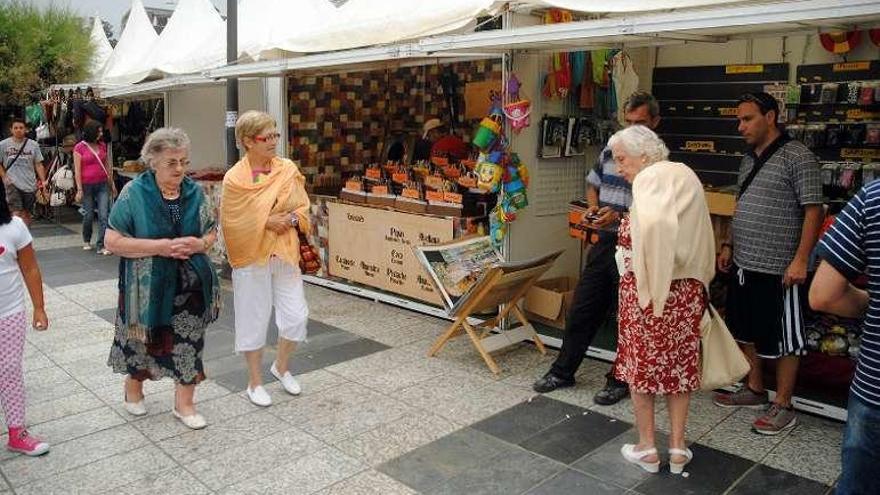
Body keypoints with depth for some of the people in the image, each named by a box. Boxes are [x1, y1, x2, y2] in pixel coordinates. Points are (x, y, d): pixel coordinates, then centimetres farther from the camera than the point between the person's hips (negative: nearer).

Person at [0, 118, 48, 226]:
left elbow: (38, 165, 6)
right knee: (16, 213, -13)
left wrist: (43, 181, -2)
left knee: (27, 213, 10)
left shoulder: (33, 145, 5)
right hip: (13, 184, -2)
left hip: (30, 185, 2)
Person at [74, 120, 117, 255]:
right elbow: (77, 170, -7)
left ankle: (101, 245, -4)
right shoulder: (79, 147, -5)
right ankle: (86, 241, 33)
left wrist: (112, 183, 16)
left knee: (104, 215, -7)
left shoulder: (102, 146, 8)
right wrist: (79, 189, -10)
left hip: (102, 185, 3)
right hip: (87, 186, -3)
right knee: (89, 215, 9)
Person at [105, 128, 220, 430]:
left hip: (190, 284, 3)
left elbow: (211, 233, 10)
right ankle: (133, 391, 44)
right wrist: (159, 247, -21)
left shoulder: (194, 192, 1)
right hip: (147, 285, -2)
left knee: (189, 343, 6)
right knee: (142, 339, 15)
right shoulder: (134, 193, -10)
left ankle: (184, 403, 24)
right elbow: (112, 241, -12)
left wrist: (199, 244, -13)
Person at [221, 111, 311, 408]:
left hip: (285, 254, 4)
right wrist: (267, 221, -19)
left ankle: (281, 366, 32)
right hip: (251, 256, -3)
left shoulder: (288, 169, 0)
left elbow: (303, 208, 4)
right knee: (253, 319, 7)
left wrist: (290, 219, -16)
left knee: (296, 315, 5)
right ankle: (255, 381, 25)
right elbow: (233, 223, -11)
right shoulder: (234, 178, -10)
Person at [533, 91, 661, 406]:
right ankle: (563, 371, 27)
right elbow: (593, 184, 22)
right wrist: (593, 206, 2)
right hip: (604, 243, 6)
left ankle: (620, 380, 25)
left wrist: (619, 217, -23)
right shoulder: (611, 151, 9)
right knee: (581, 309, 12)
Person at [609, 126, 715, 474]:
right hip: (688, 288, 7)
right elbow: (700, 239, 12)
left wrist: (649, 279, -22)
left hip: (649, 286, -7)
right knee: (680, 364, 15)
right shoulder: (686, 175, 11)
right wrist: (699, 279, 17)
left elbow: (652, 224, -32)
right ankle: (678, 447, 23)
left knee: (641, 363, 9)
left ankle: (647, 448, 19)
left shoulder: (650, 177, -12)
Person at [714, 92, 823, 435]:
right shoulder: (749, 160, 12)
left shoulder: (797, 157, -12)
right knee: (747, 331, 18)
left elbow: (813, 210, -15)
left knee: (784, 340, 4)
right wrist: (729, 246, 17)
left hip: (779, 270, -8)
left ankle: (783, 406, 16)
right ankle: (754, 391, 33)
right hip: (744, 265, 8)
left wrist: (800, 260, -21)